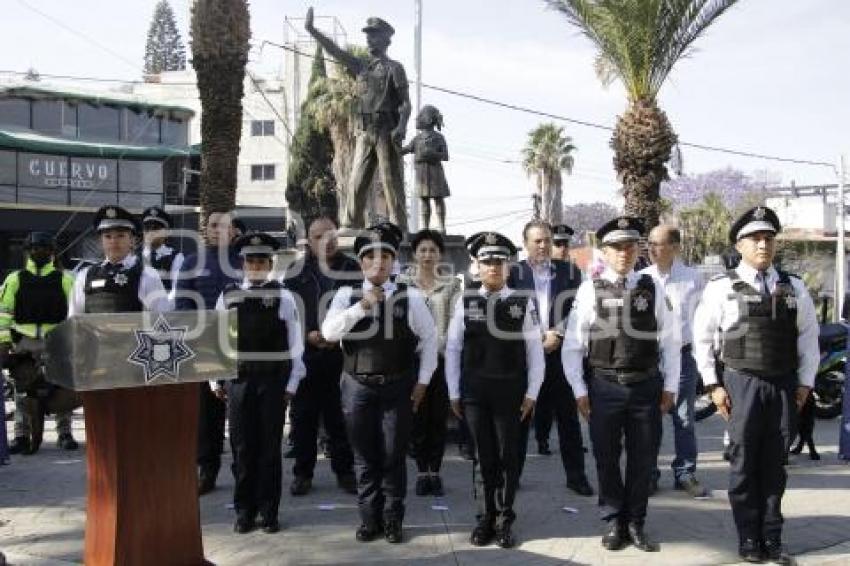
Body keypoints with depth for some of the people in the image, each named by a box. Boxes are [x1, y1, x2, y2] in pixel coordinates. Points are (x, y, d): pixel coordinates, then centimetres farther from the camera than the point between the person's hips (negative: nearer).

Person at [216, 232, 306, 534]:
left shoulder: (283, 297, 0)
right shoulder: (228, 296, 5)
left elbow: (295, 344, 0)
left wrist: (292, 383, -2)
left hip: (273, 380, -1)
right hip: (238, 379, 2)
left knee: (270, 447, 5)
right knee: (242, 447, 7)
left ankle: (269, 512, 15)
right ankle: (244, 511, 18)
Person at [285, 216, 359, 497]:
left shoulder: (352, 269, 6)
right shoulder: (297, 273, 6)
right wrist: (307, 335, -10)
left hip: (342, 354, 0)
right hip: (305, 354, 1)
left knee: (340, 416, 4)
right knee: (303, 415, 6)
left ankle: (344, 471, 16)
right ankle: (303, 472, 17)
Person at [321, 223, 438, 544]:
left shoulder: (410, 297, -2)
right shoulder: (346, 295, 1)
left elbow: (429, 338, 5)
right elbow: (329, 332, -12)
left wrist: (422, 382, 2)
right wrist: (362, 306, -21)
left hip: (397, 387, -1)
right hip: (357, 386, 1)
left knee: (393, 457, 6)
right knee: (365, 458, 11)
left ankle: (392, 520, 20)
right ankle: (369, 518, 24)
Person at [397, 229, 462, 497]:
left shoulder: (451, 284, 7)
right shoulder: (402, 283, 8)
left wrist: (445, 344, -14)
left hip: (442, 357, 0)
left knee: (439, 417, 3)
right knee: (417, 416, 1)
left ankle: (435, 471, 12)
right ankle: (422, 470, 12)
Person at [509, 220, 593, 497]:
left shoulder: (570, 272, 8)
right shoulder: (514, 274, 2)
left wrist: (557, 335, -10)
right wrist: (538, 336, -10)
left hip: (561, 352, 1)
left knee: (568, 415, 5)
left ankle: (576, 475, 13)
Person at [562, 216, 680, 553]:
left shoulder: (652, 290, 4)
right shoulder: (590, 290, -2)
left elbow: (670, 342, 7)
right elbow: (573, 345, 0)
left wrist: (670, 387, 4)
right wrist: (580, 391, -3)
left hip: (646, 386, 2)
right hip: (604, 386, -1)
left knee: (643, 459, 10)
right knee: (607, 458, 8)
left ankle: (635, 524, 26)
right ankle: (614, 523, 25)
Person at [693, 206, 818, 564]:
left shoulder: (793, 287, 7)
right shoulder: (722, 287, -3)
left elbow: (808, 336, 12)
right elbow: (703, 338, -1)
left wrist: (805, 382, 6)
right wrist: (714, 385, -4)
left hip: (785, 385, 3)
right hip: (742, 383, -3)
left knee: (775, 465, 10)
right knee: (744, 464, 4)